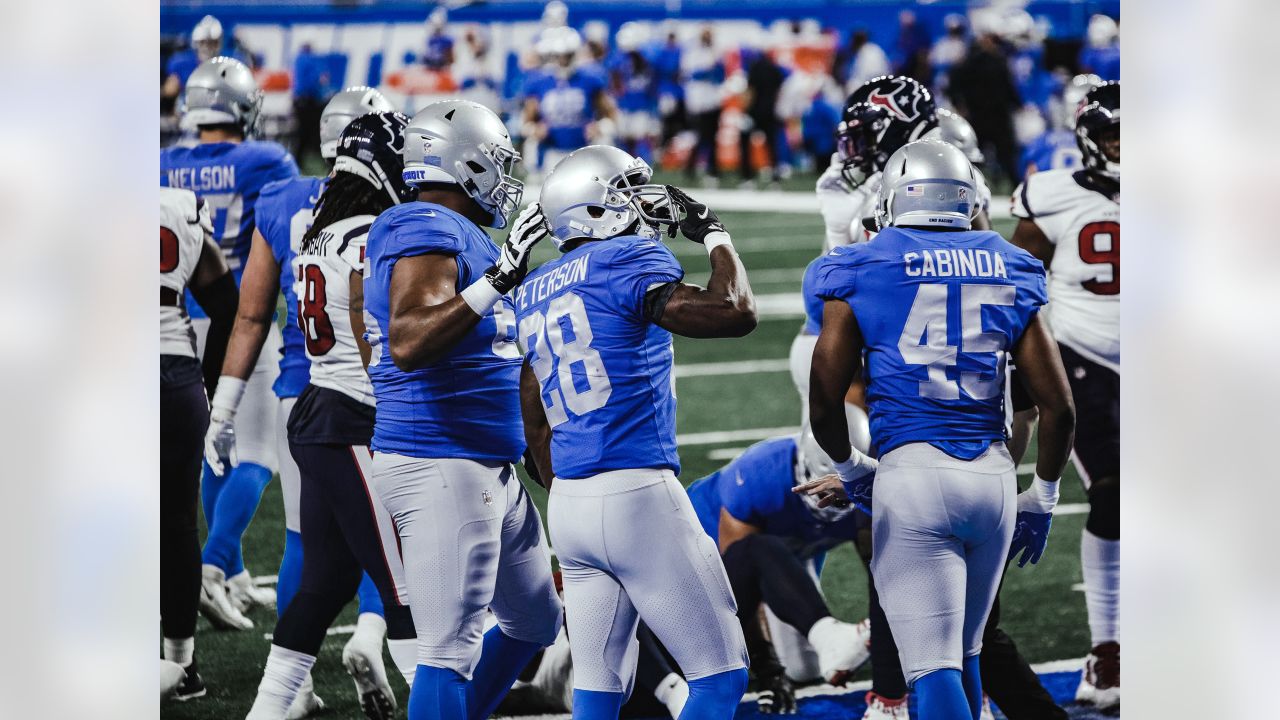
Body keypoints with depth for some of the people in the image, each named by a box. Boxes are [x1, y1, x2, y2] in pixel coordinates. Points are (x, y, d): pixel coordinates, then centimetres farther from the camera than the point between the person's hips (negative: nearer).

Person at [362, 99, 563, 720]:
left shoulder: (459, 236, 16)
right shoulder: (427, 231, -14)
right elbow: (408, 344, -28)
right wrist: (497, 278, -30)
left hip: (491, 472, 11)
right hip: (441, 466, -11)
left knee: (535, 623, 22)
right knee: (451, 649, -11)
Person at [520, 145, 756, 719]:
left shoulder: (533, 292, 16)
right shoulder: (628, 262, -8)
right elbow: (736, 314, -16)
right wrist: (714, 235, -1)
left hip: (568, 501, 8)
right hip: (636, 493, -8)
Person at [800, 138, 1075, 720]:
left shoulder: (861, 271, 2)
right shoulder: (1008, 270, 11)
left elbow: (825, 402, 0)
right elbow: (1058, 405, 8)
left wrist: (850, 470, 19)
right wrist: (1041, 498, 21)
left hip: (911, 473, -4)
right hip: (993, 476, 4)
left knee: (933, 665, -5)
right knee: (962, 650, 20)